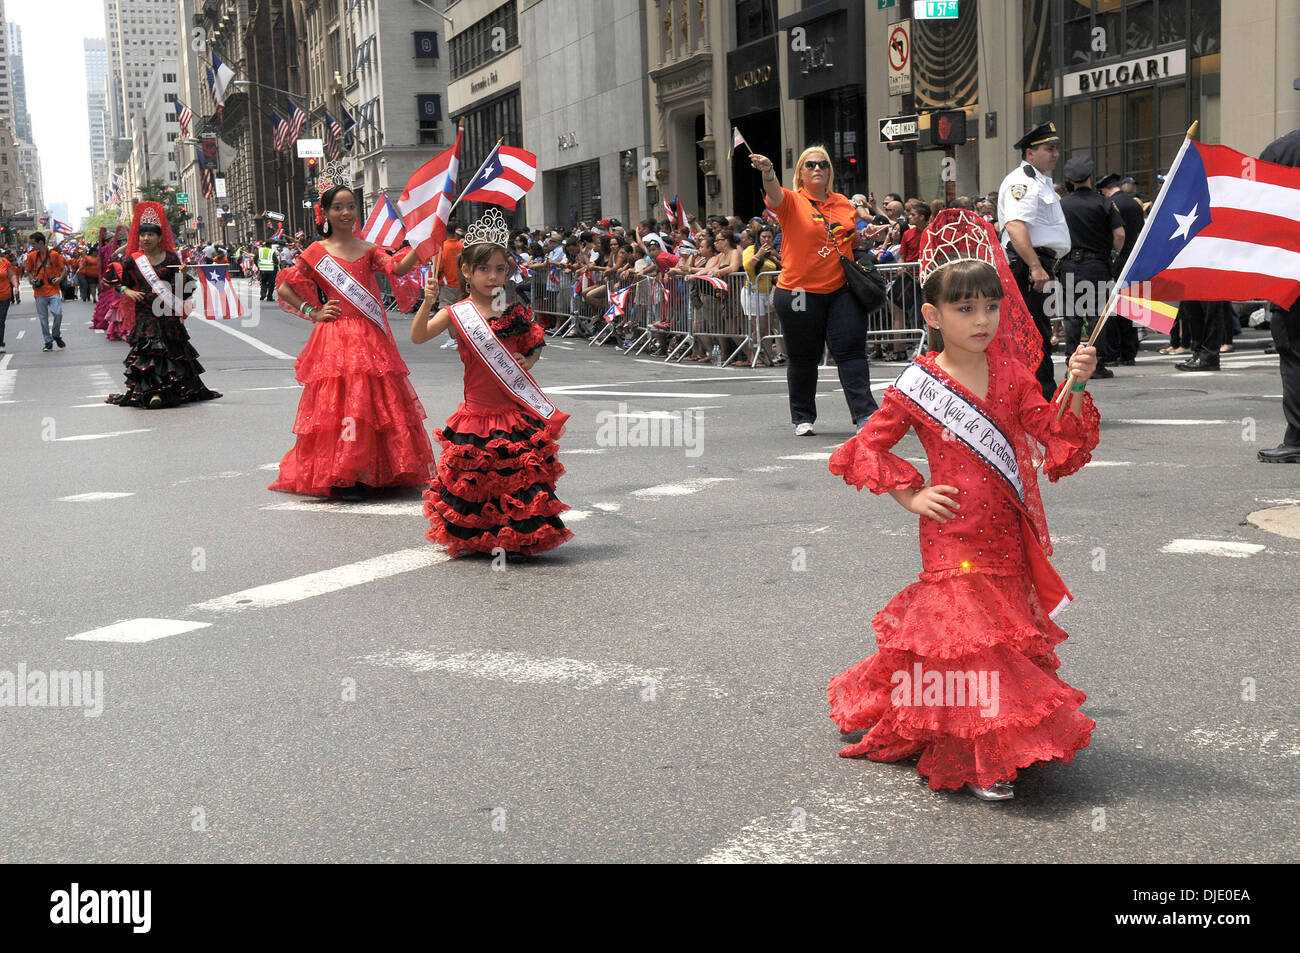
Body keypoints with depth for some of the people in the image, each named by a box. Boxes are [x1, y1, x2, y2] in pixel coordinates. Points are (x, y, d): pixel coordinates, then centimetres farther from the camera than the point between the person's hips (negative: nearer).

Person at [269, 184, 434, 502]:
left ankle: (377, 471, 13)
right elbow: (284, 288, 7)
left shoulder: (368, 249, 10)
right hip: (335, 340, -3)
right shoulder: (317, 252, 3)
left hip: (372, 338, 3)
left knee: (377, 400, 3)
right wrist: (312, 313, 0)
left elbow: (397, 268, -8)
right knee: (338, 402, -7)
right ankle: (344, 477, -3)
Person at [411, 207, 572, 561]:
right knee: (471, 475, 7)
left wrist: (528, 362, -2)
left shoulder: (514, 313, 4)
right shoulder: (457, 313, -3)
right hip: (478, 409, -1)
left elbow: (535, 343, 19)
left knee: (520, 472, 0)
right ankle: (469, 536, 25)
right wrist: (428, 303, -25)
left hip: (516, 411, 1)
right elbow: (418, 336, -12)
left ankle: (514, 540, 12)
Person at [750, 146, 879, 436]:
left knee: (851, 349, -5)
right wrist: (767, 172, -46)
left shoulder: (844, 203, 12)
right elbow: (774, 194, -25)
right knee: (803, 357, 6)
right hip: (799, 292, -3)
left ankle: (865, 413, -3)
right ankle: (803, 418, 20)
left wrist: (860, 238, 5)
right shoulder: (792, 201, -2)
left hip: (840, 289, 3)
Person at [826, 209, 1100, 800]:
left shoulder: (1012, 375, 4)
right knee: (968, 629, -8)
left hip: (1007, 534, 5)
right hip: (954, 535, -5)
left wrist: (1076, 389, -16)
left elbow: (1060, 441, -1)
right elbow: (866, 448, 0)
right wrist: (911, 495, -6)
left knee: (1009, 628, 12)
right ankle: (980, 762, 1)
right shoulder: (918, 386, -6)